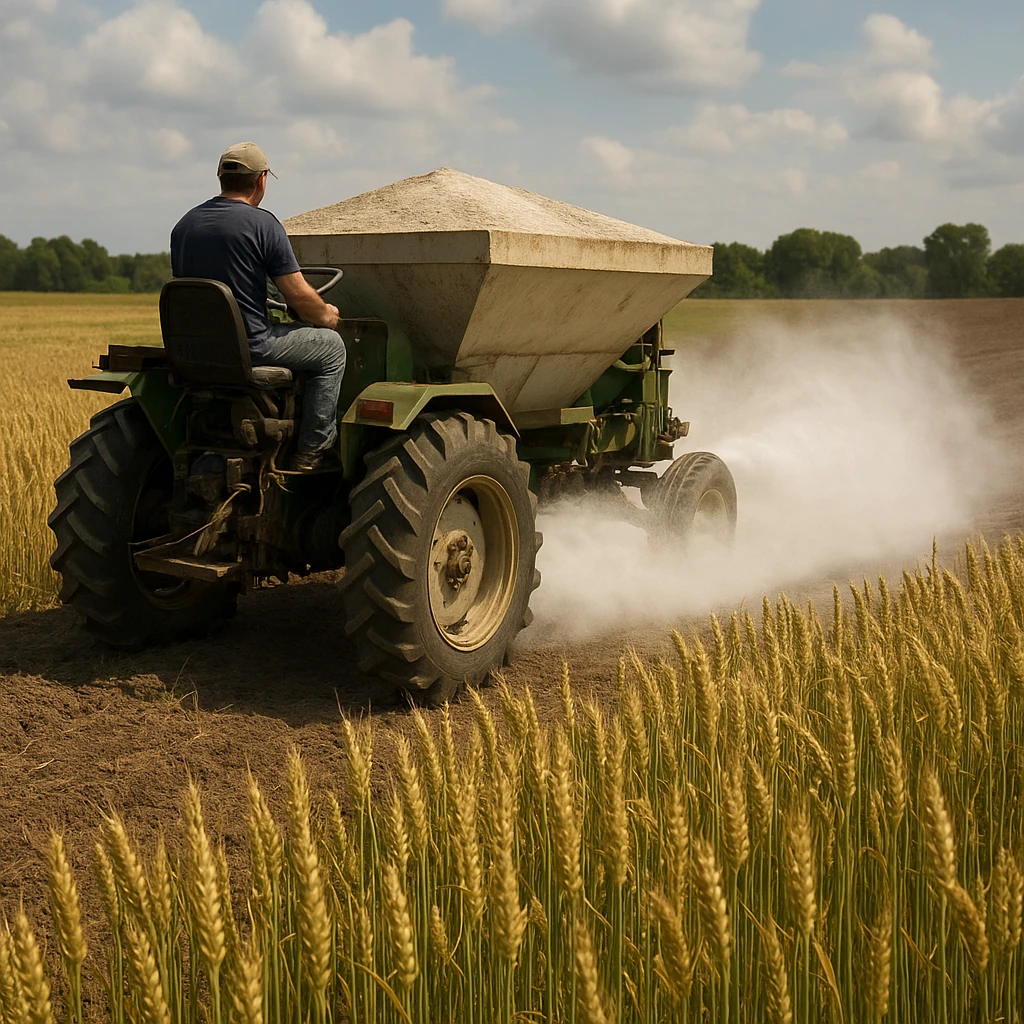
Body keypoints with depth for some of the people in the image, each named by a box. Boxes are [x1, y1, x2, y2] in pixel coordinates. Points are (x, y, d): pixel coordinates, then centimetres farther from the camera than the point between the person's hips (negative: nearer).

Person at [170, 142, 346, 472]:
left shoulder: (184, 224, 7)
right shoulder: (262, 223, -13)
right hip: (249, 345, -7)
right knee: (331, 345, 13)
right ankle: (311, 451, 8)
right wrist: (326, 315, 9)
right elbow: (299, 296, -12)